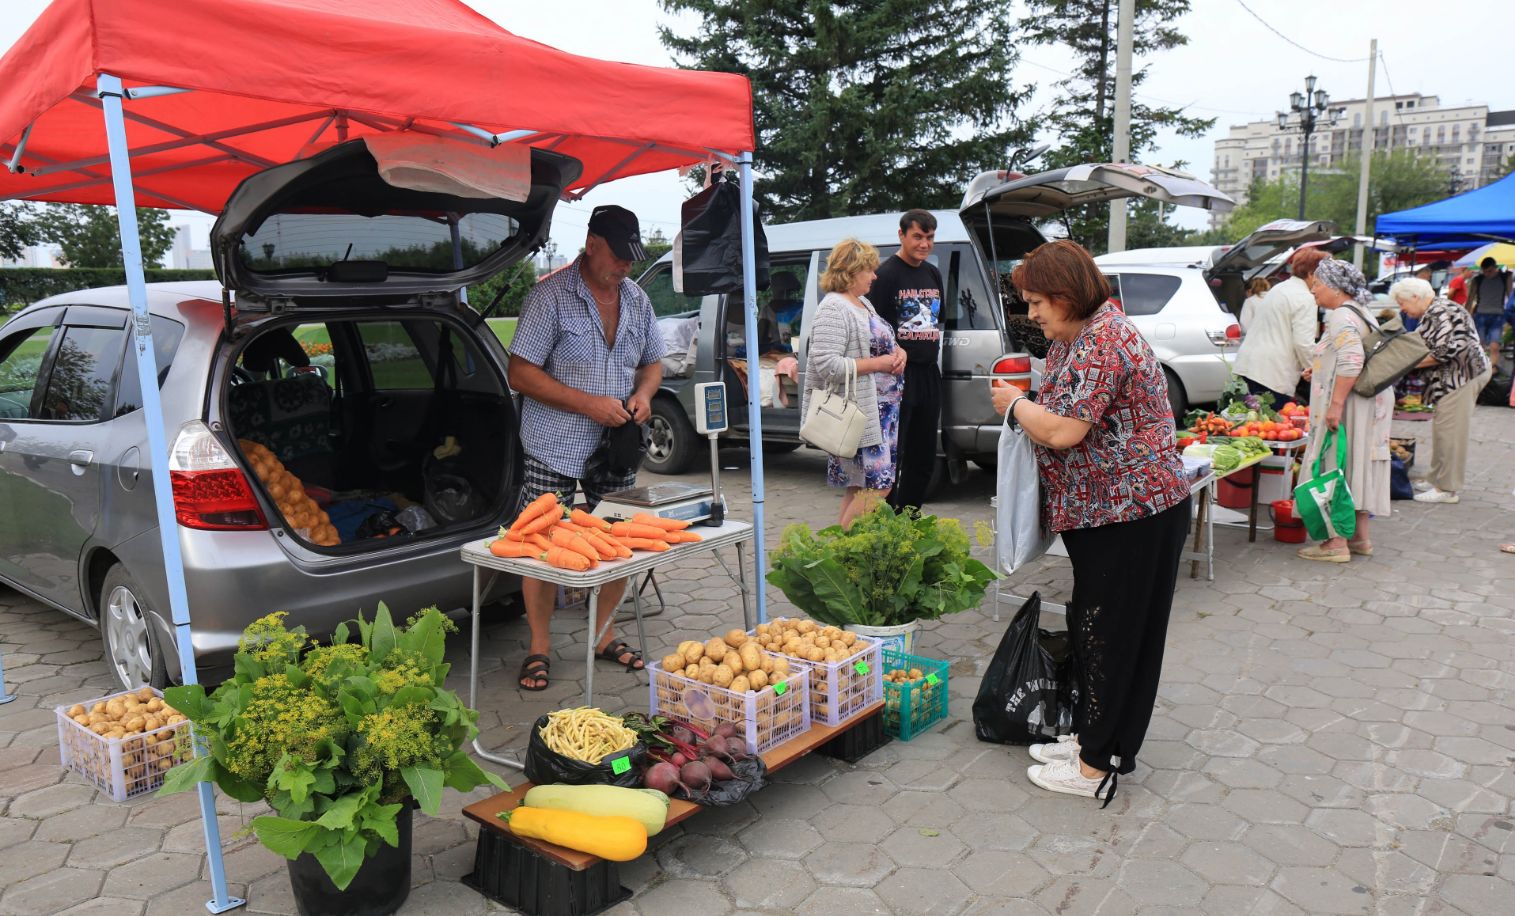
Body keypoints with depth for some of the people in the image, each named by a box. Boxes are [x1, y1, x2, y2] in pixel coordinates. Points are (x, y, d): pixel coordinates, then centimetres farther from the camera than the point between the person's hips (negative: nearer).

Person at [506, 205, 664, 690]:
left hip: (616, 448, 5)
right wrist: (588, 404, -18)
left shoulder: (637, 299, 9)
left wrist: (642, 394, -2)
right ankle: (539, 647, 16)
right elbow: (521, 374, -13)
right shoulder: (550, 296, -10)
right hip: (556, 448, -5)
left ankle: (605, 635, 27)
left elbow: (652, 362, 21)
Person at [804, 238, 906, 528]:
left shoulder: (863, 303, 17)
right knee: (877, 485, -9)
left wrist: (897, 352, 7)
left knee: (858, 487, 11)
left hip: (880, 412, 10)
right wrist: (877, 364, -18)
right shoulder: (833, 309, -15)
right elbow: (826, 365, -24)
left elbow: (881, 343, 31)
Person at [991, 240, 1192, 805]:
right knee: (1089, 627, 17)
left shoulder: (1103, 341, -21)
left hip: (1132, 512, -11)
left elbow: (1063, 431, -27)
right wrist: (1024, 406, 2)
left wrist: (1015, 405, -9)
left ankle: (1096, 766, 10)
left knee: (1114, 635, -1)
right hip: (1100, 511, 11)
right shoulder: (1072, 339, 13)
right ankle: (1090, 736, 31)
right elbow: (1056, 415, 23)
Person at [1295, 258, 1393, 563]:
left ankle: (1337, 543, -1)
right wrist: (1321, 369, 21)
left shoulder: (1341, 316, -15)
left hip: (1350, 405, -10)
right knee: (1357, 466, 15)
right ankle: (1360, 538, 23)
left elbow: (1352, 359, -27)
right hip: (1372, 401, 10)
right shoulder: (1362, 314, 17)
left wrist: (1336, 403, -27)